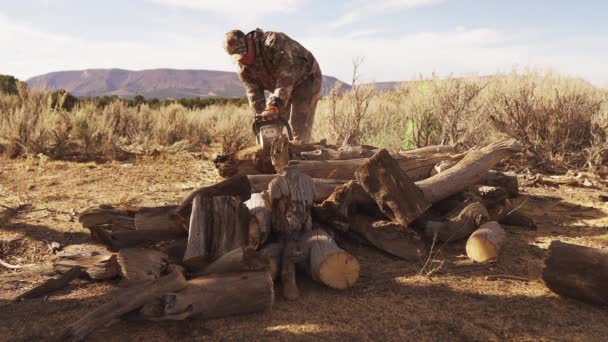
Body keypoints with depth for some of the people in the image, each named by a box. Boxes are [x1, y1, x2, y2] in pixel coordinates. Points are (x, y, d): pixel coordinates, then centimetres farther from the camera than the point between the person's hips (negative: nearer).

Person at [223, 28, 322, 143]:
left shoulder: (274, 43, -32)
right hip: (280, 90, 7)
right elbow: (254, 94, -14)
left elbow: (286, 73, -41)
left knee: (300, 126, -15)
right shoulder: (243, 68, -11)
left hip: (306, 79, -7)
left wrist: (274, 104, -48)